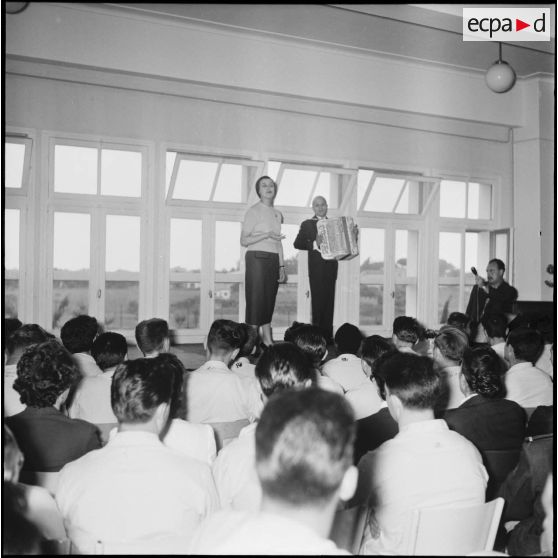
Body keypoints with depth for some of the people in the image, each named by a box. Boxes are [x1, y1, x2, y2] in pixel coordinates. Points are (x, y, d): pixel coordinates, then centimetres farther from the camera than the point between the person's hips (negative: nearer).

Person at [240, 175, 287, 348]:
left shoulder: (277, 214, 18)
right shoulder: (254, 211, -2)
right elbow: (244, 240, -7)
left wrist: (281, 266, 16)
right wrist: (266, 235, -18)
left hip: (273, 259, 6)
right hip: (257, 257, -6)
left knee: (269, 299, 6)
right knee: (256, 297, -8)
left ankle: (268, 341, 10)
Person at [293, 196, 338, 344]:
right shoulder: (307, 224, 6)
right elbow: (297, 244, -3)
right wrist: (314, 244, -16)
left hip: (331, 266, 4)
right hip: (316, 267, -4)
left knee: (329, 301, 3)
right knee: (318, 301, -7)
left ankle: (328, 336, 6)